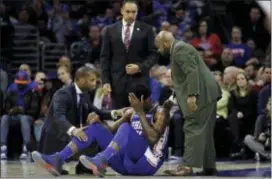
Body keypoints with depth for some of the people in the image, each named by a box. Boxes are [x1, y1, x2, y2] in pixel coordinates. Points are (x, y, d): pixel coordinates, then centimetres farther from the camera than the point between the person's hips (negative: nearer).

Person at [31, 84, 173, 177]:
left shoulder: (160, 112, -3)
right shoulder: (130, 113, 18)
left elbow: (153, 139, -20)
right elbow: (111, 132, 15)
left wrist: (140, 112, -19)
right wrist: (98, 122, -5)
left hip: (147, 163, -7)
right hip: (127, 162, 7)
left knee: (126, 128, -31)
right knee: (95, 127, -4)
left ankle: (100, 162, -56)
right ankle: (58, 159, -24)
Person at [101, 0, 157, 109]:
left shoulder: (146, 30, 5)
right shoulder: (110, 30, 8)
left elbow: (153, 54, 4)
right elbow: (105, 57, 7)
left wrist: (140, 67, -13)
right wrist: (105, 81, -2)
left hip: (140, 80, -1)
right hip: (118, 81, 1)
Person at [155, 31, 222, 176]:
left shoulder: (180, 49, -11)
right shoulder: (179, 49, 22)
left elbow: (192, 72, -22)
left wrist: (191, 95, -29)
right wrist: (176, 97, 27)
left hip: (201, 94, -11)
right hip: (205, 94, 11)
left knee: (192, 129, -14)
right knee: (204, 131, 11)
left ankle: (187, 166, -19)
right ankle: (209, 167, 12)